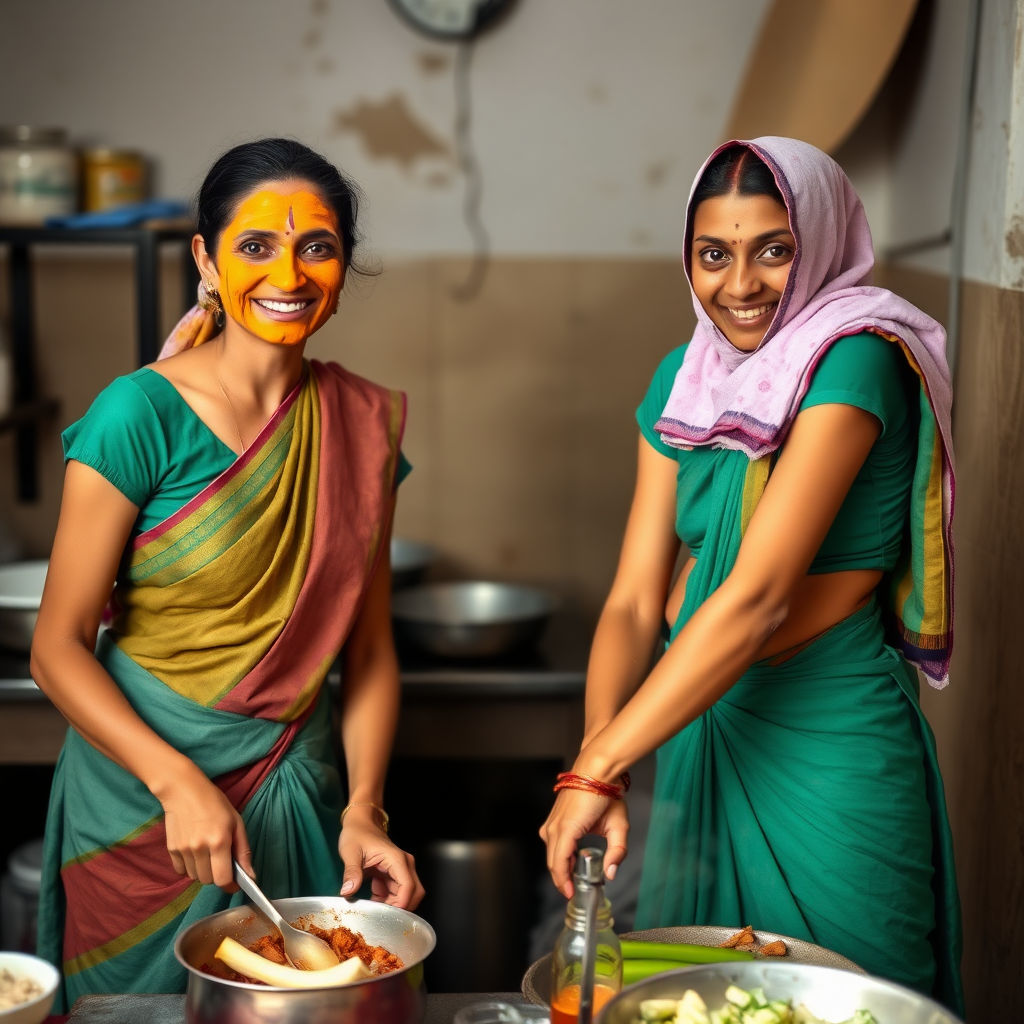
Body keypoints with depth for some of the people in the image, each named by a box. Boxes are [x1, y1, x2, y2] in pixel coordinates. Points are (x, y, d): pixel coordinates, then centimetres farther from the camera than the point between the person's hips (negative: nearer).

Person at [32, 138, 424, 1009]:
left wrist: (365, 806, -7)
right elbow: (57, 648, -12)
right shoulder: (141, 416, -14)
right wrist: (180, 782, -22)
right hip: (141, 783, -4)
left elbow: (370, 645, 4)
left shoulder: (363, 422, 0)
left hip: (297, 790, 4)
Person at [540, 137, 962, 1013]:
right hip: (699, 720, 6)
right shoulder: (684, 379, 3)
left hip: (827, 740, -6)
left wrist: (597, 770, -27)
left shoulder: (853, 361, -18)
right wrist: (597, 758, -19)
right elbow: (635, 599, -2)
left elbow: (758, 595, -26)